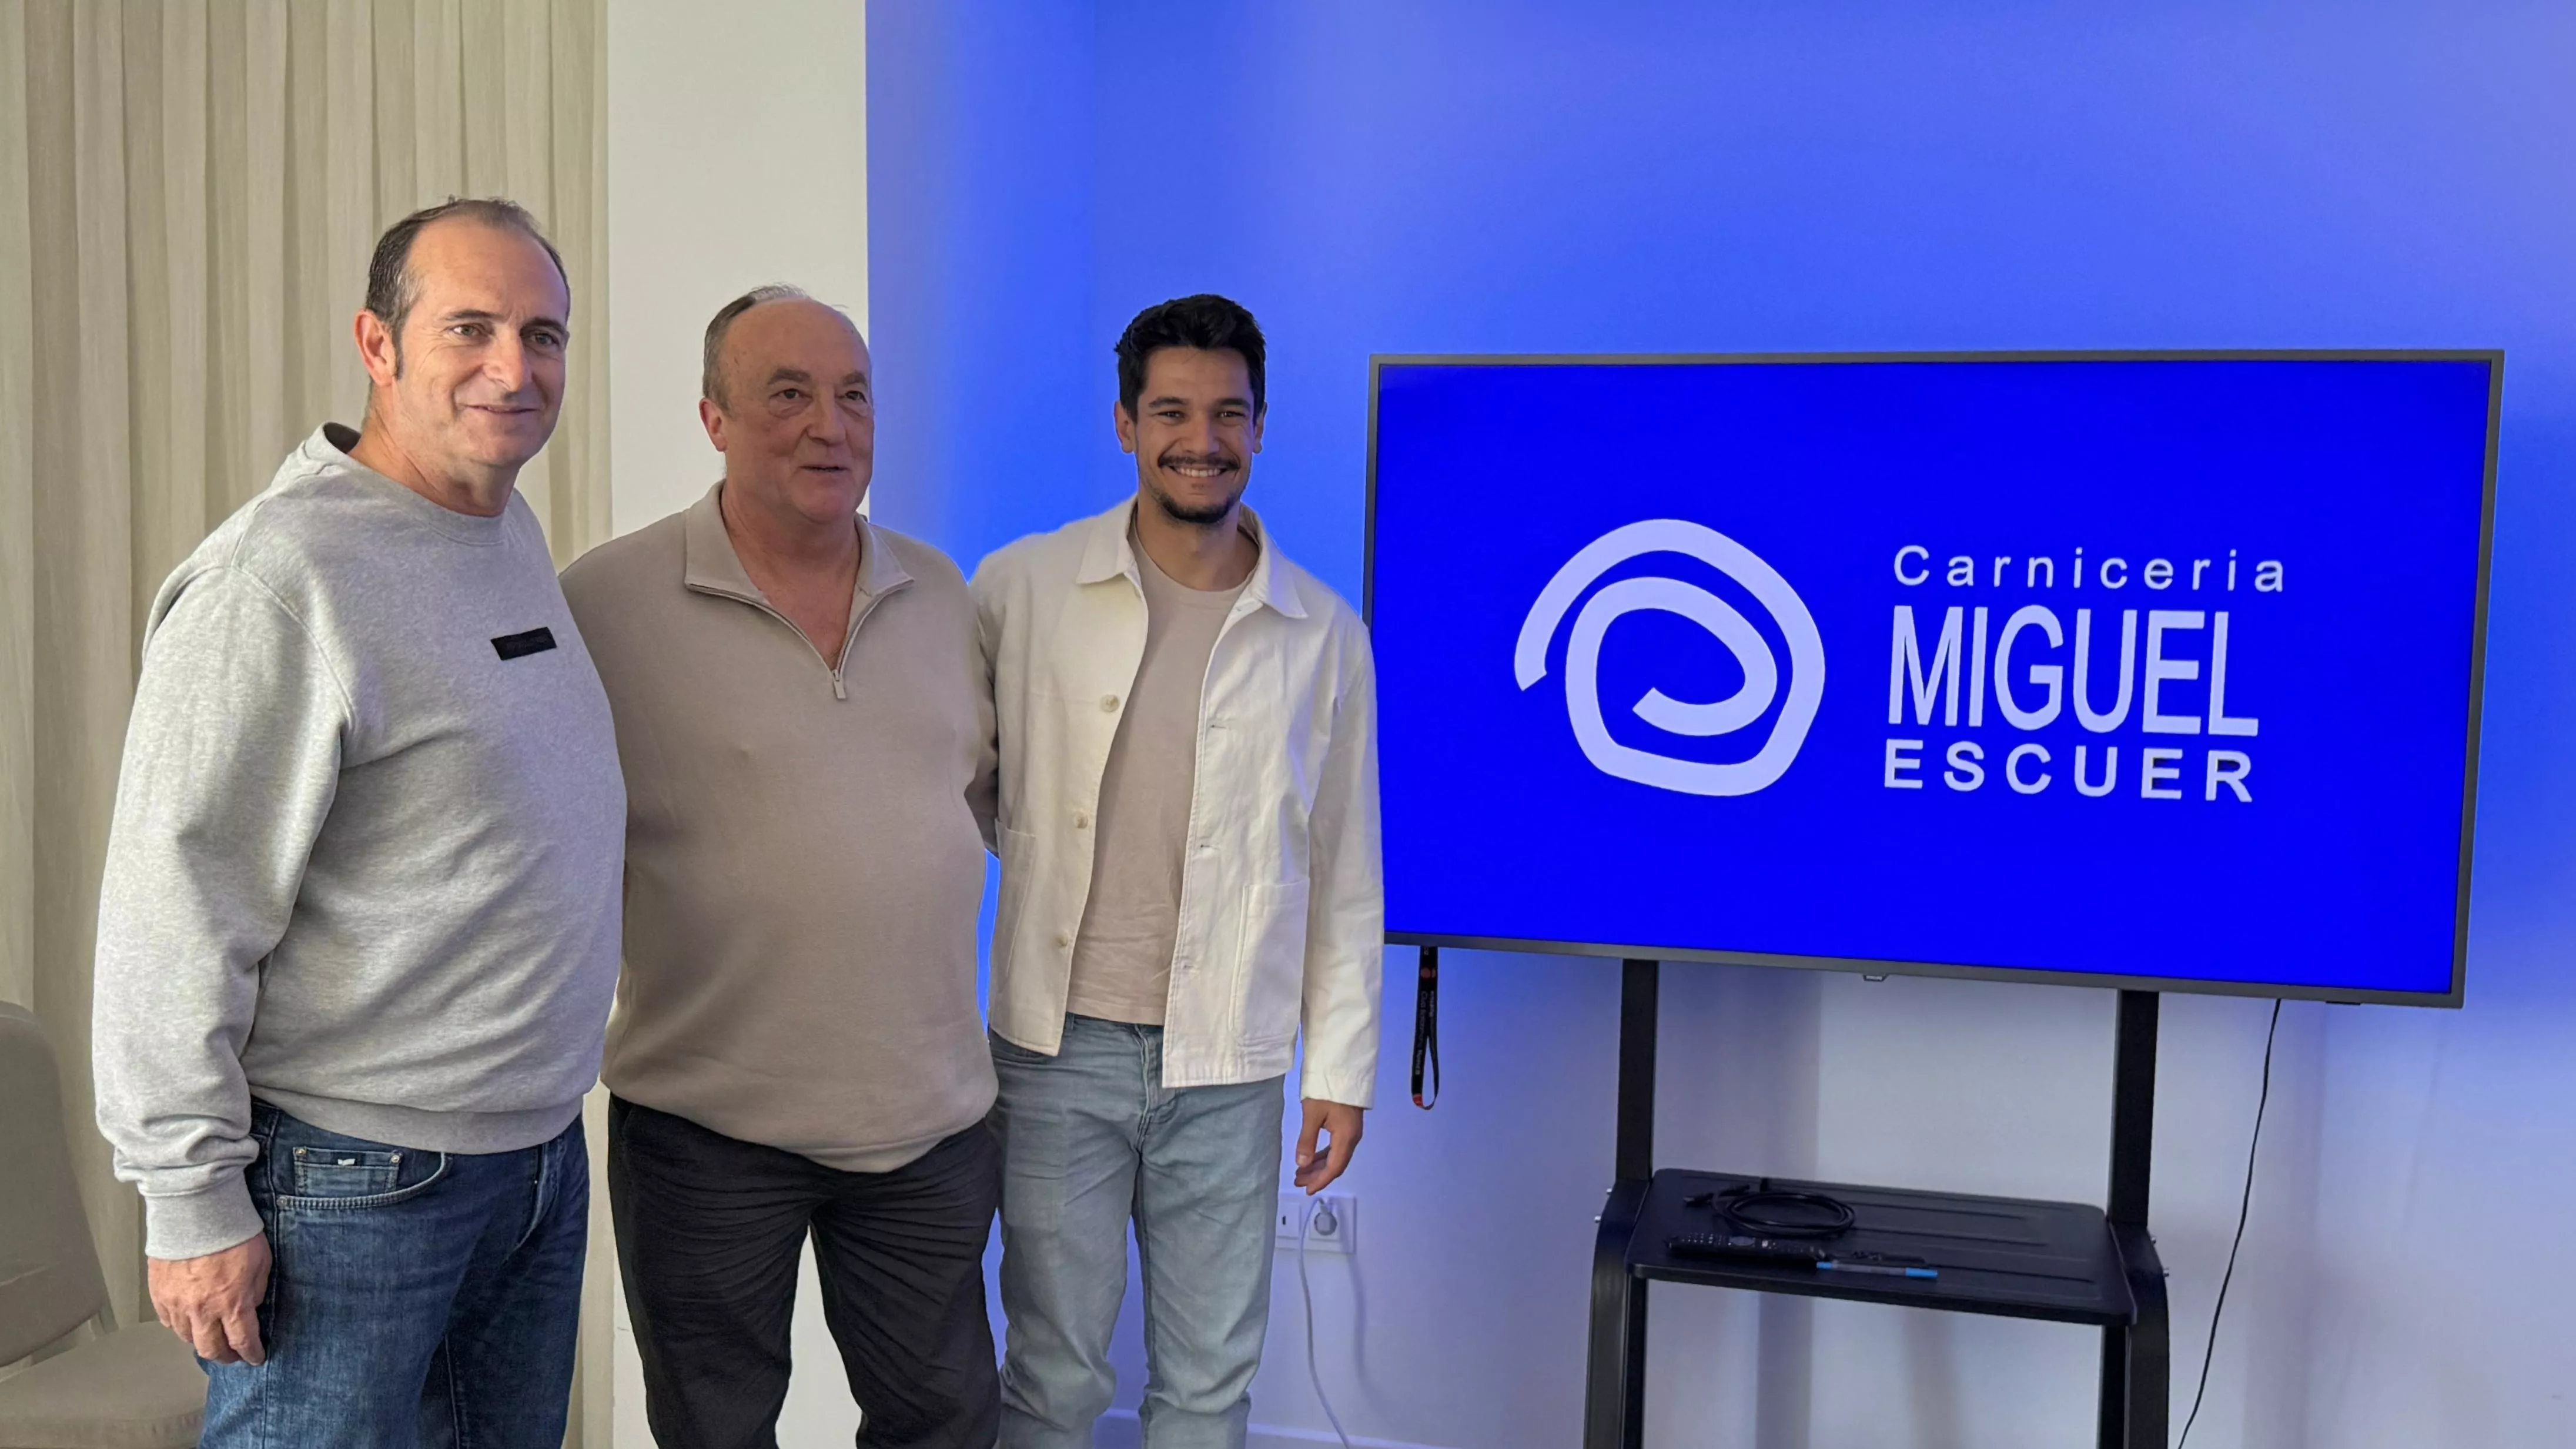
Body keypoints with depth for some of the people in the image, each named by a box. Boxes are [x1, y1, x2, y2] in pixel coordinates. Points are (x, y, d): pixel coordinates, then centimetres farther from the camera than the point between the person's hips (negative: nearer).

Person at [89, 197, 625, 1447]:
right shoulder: (278, 578, -18)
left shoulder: (512, 534, 9)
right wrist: (192, 1201, -17)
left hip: (539, 1154, 8)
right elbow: (173, 916, -19)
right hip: (351, 1187, -8)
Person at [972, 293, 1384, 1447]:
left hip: (1227, 1066, 1)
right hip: (1060, 1047, -1)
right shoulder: (1022, 589, -2)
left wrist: (1342, 1068, 5)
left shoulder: (1322, 633, 3)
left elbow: (1344, 872, 6)